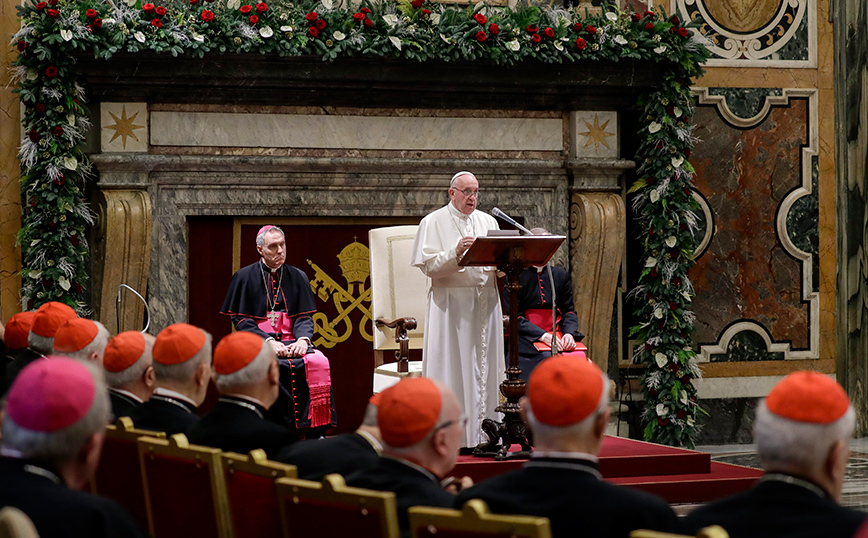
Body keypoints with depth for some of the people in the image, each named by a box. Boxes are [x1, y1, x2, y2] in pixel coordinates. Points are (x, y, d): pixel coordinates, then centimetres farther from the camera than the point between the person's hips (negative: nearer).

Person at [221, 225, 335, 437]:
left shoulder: (297, 277, 15)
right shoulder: (245, 277, 6)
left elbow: (304, 317, 11)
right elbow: (241, 320, 0)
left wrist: (303, 339, -13)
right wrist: (268, 342, -16)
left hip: (292, 341, 3)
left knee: (319, 362, -28)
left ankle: (316, 435, -25)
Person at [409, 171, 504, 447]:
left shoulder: (488, 222, 15)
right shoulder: (434, 222, 1)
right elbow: (429, 265, -8)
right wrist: (456, 252, -22)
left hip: (485, 302, 5)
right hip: (451, 303, -5)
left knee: (484, 367, 3)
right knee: (454, 367, -7)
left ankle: (483, 430, 6)